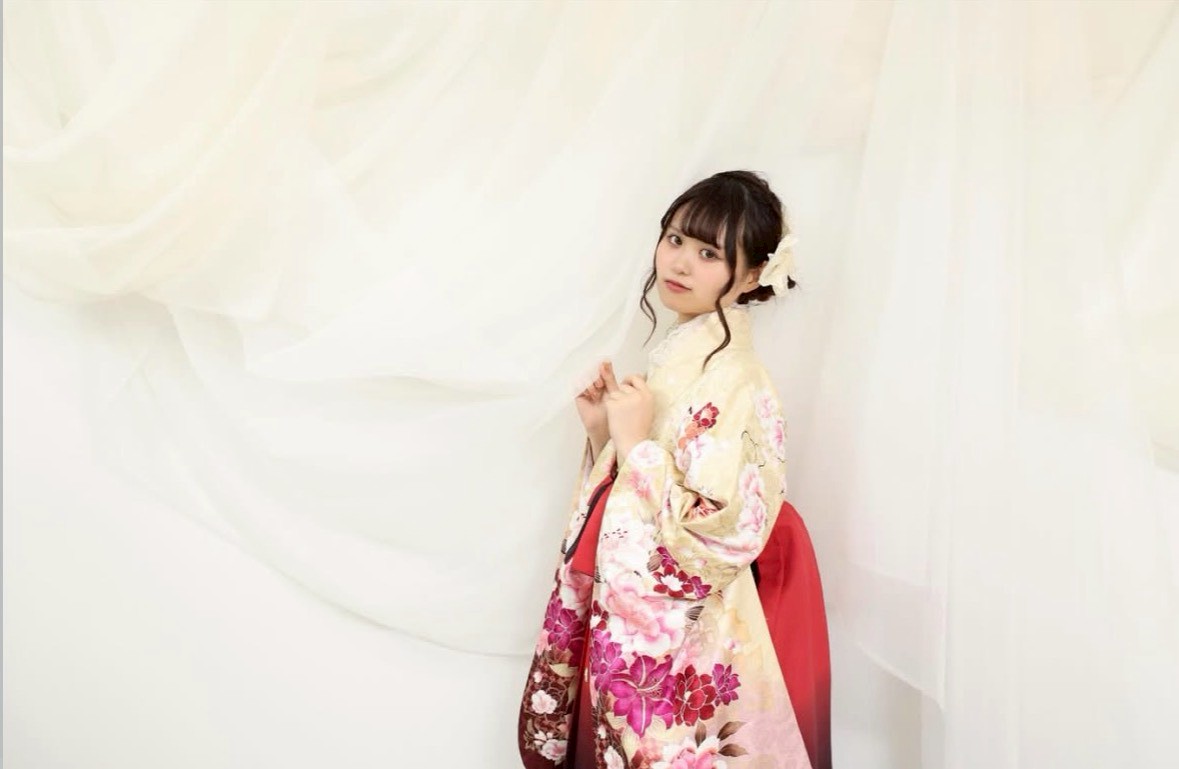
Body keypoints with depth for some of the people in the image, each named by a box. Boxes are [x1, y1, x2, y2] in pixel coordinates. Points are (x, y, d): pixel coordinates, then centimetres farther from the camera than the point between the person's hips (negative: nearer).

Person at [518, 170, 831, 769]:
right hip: (637, 626, 8)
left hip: (689, 648, -8)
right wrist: (603, 433, -4)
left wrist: (637, 443, -22)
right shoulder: (674, 357, 5)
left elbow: (721, 541, -25)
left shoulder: (734, 382, -20)